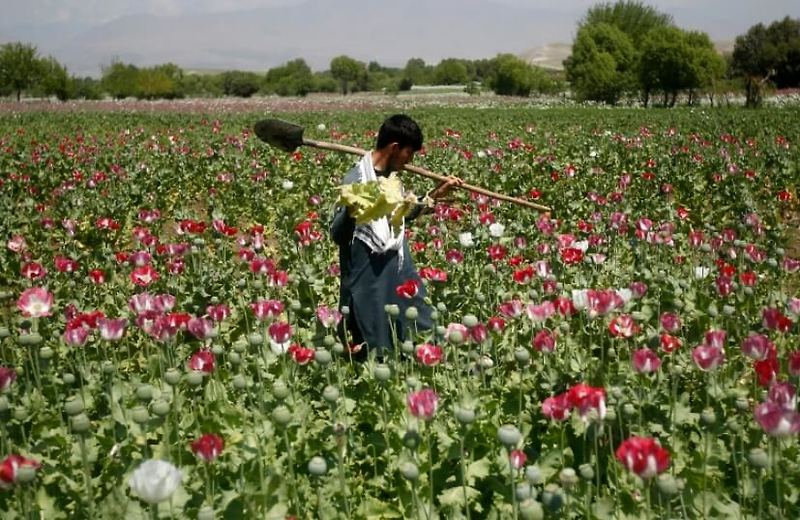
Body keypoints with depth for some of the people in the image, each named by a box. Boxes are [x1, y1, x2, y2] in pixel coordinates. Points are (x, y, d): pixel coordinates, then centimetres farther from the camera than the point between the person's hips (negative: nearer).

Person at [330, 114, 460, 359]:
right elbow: (337, 234, -16)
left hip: (399, 274, 8)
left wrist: (436, 194, 22)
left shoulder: (391, 177, 8)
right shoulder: (355, 180, -15)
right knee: (377, 352, 2)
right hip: (368, 281, -8)